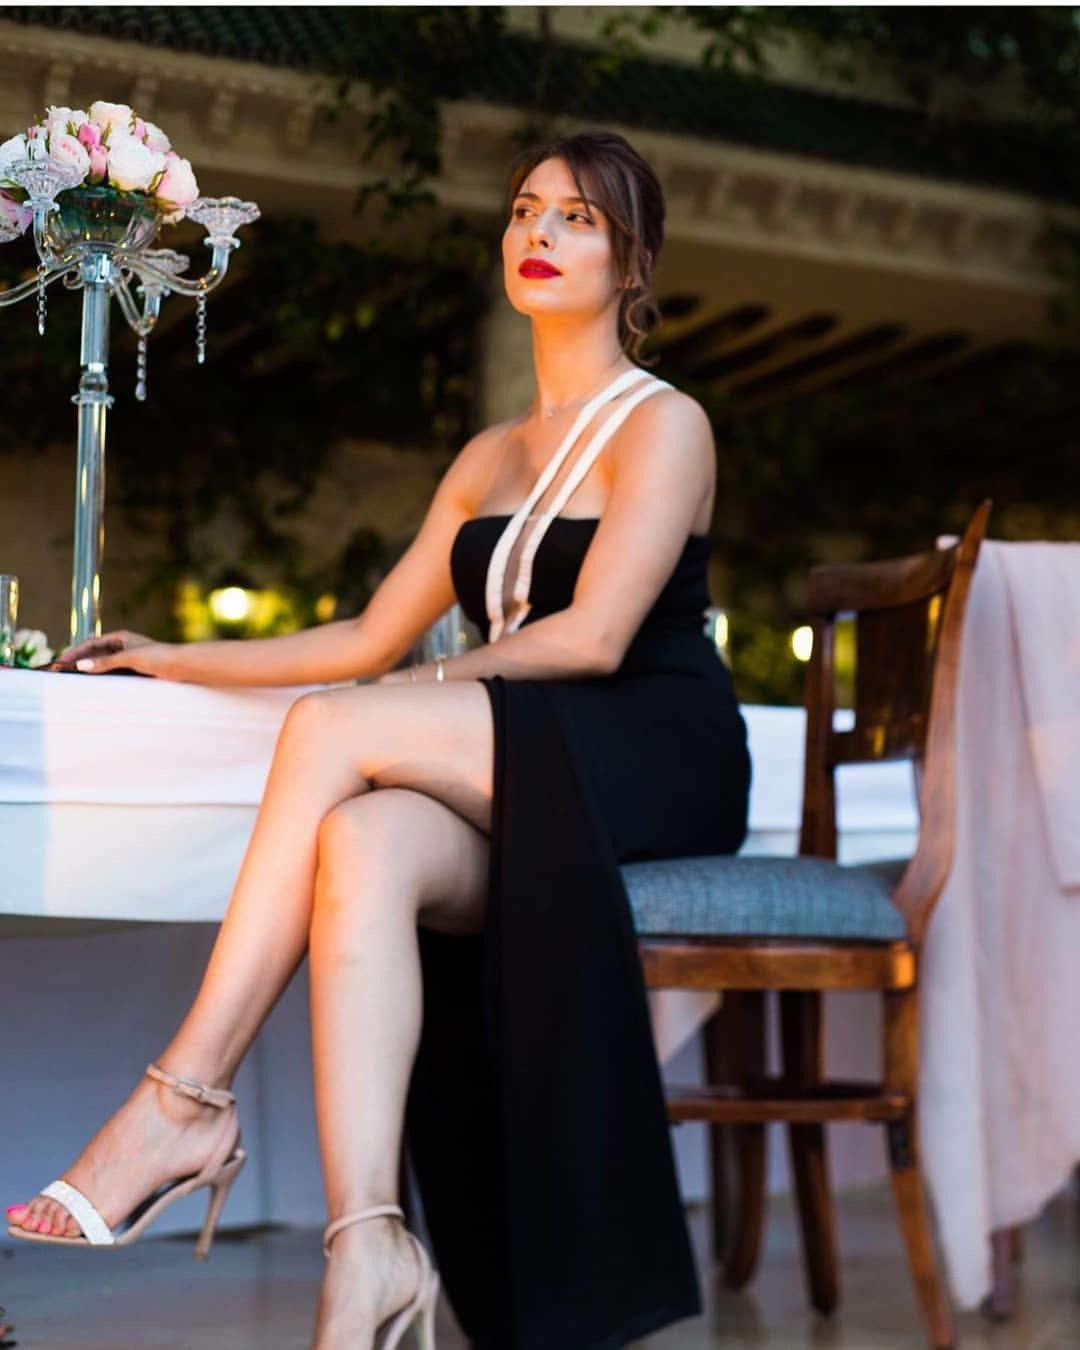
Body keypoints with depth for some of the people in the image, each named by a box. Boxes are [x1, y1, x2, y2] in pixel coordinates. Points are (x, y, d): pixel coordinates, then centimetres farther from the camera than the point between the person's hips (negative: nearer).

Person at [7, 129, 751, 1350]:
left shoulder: (662, 425, 3)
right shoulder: (490, 458, 25)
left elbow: (592, 637, -11)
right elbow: (372, 639, 23)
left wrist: (426, 691, -8)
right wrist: (177, 663, 20)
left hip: (650, 764, -5)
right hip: (520, 787, 5)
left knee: (333, 728, -28)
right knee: (362, 851, -31)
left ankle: (184, 1100, -25)